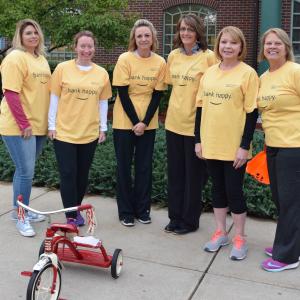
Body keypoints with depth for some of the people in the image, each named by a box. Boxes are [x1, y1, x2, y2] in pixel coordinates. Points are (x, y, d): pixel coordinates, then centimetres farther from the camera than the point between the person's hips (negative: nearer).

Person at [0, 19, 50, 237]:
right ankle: (20, 217, 7)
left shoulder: (41, 59, 15)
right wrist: (24, 124, -18)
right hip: (18, 126, -8)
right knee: (26, 171, -7)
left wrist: (48, 121, 15)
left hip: (38, 125, 8)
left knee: (26, 169, 15)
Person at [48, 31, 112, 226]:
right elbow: (54, 98, 0)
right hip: (64, 131, -2)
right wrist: (51, 125, -1)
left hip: (90, 133, 2)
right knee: (68, 174, -1)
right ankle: (71, 216, 11)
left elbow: (103, 102, 9)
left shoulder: (102, 73, 4)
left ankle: (76, 209, 28)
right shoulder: (63, 68, -3)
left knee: (82, 175, 11)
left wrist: (103, 128, 7)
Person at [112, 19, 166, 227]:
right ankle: (126, 212, 16)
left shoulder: (160, 62, -2)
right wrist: (135, 122, -13)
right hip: (125, 122, -2)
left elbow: (157, 95, -2)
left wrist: (145, 122, -11)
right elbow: (122, 93, -10)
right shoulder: (125, 59, -9)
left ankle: (143, 209, 21)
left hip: (148, 123, 2)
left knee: (145, 166, 8)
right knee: (124, 167, 4)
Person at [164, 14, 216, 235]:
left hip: (196, 124, -5)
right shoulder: (173, 56, 6)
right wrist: (178, 106, 15)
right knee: (175, 173, 13)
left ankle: (190, 221, 21)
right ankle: (175, 218, 27)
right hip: (174, 122, 5)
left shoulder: (208, 57, -10)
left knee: (194, 175, 7)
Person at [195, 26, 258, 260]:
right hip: (211, 144, 5)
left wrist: (245, 145, -14)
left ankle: (240, 238, 18)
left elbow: (252, 112, -9)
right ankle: (221, 233, 27)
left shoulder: (248, 73, -7)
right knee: (218, 188, 13)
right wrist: (198, 140, 7)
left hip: (235, 146, -5)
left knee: (234, 191, 2)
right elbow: (201, 107, 11)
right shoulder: (209, 72, 8)